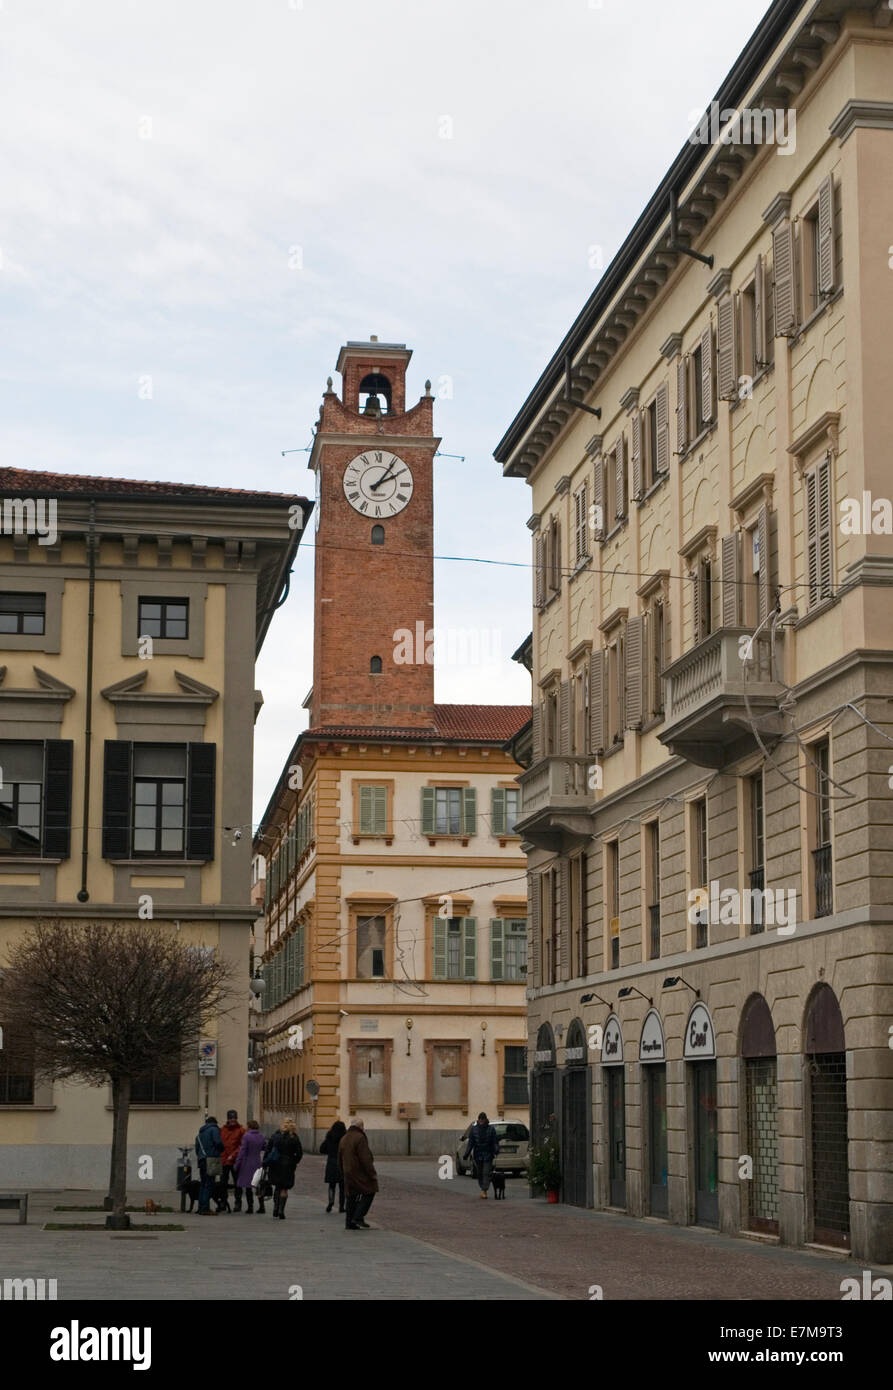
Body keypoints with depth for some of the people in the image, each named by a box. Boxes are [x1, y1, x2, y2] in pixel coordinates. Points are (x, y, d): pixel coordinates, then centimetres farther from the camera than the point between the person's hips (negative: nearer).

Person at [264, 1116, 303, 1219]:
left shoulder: (275, 1136, 1)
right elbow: (299, 1153, -6)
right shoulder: (294, 1139, -5)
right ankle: (281, 1210, -2)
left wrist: (265, 1164, 5)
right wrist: (294, 1162, 9)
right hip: (288, 1166, -2)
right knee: (284, 1188, 4)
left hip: (275, 1165, 2)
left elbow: (268, 1150, 1)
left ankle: (275, 1207, 9)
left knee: (277, 1186, 18)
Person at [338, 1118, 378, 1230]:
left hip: (348, 1174, 8)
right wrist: (372, 1173, -13)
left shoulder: (344, 1139, 15)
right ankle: (358, 1217, -11)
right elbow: (366, 1159, -18)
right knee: (369, 1193, -1)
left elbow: (340, 1160, 21)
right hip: (360, 1173, -8)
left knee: (352, 1197, 11)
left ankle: (349, 1223, 9)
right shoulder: (360, 1138, -13)